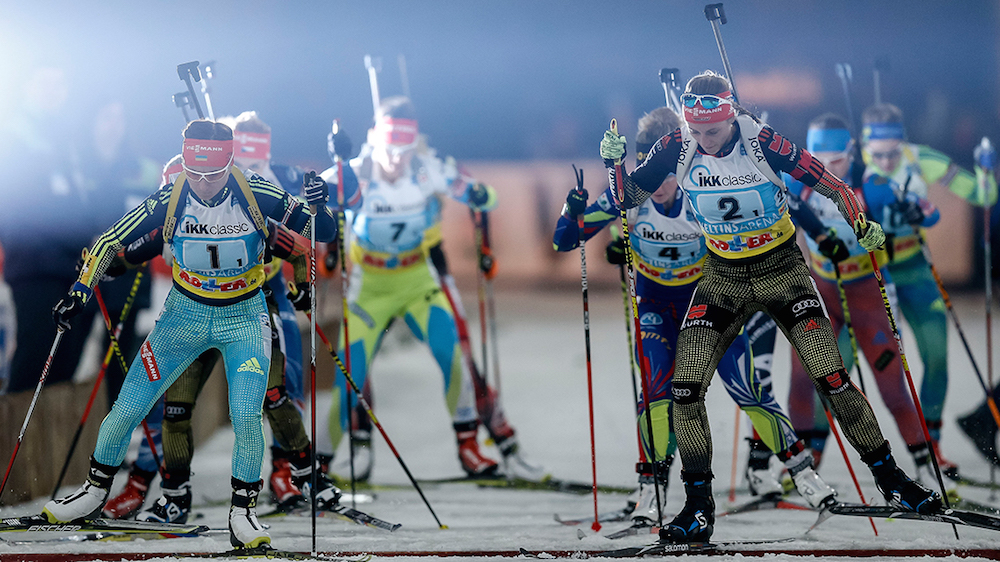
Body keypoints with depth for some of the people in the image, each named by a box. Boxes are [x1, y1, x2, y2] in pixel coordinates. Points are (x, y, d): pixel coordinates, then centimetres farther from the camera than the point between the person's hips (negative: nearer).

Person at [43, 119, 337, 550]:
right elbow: (111, 240, -6)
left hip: (244, 317, -2)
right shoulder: (169, 200, -17)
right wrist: (80, 291, -15)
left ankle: (242, 514, -2)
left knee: (246, 417, -20)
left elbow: (324, 234, -15)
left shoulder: (256, 195, -20)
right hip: (185, 314, 2)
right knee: (128, 409, 2)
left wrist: (315, 208, -37)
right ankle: (96, 490, 26)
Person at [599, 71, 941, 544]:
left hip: (782, 269, -2)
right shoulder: (677, 149, -11)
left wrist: (860, 223, -19)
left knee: (831, 379, -11)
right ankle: (699, 509, 3)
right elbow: (630, 197, -2)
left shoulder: (762, 142, -19)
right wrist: (614, 162, -20)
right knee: (685, 391, -11)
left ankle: (889, 478, 7)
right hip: (723, 276, 2)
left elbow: (822, 180, -9)